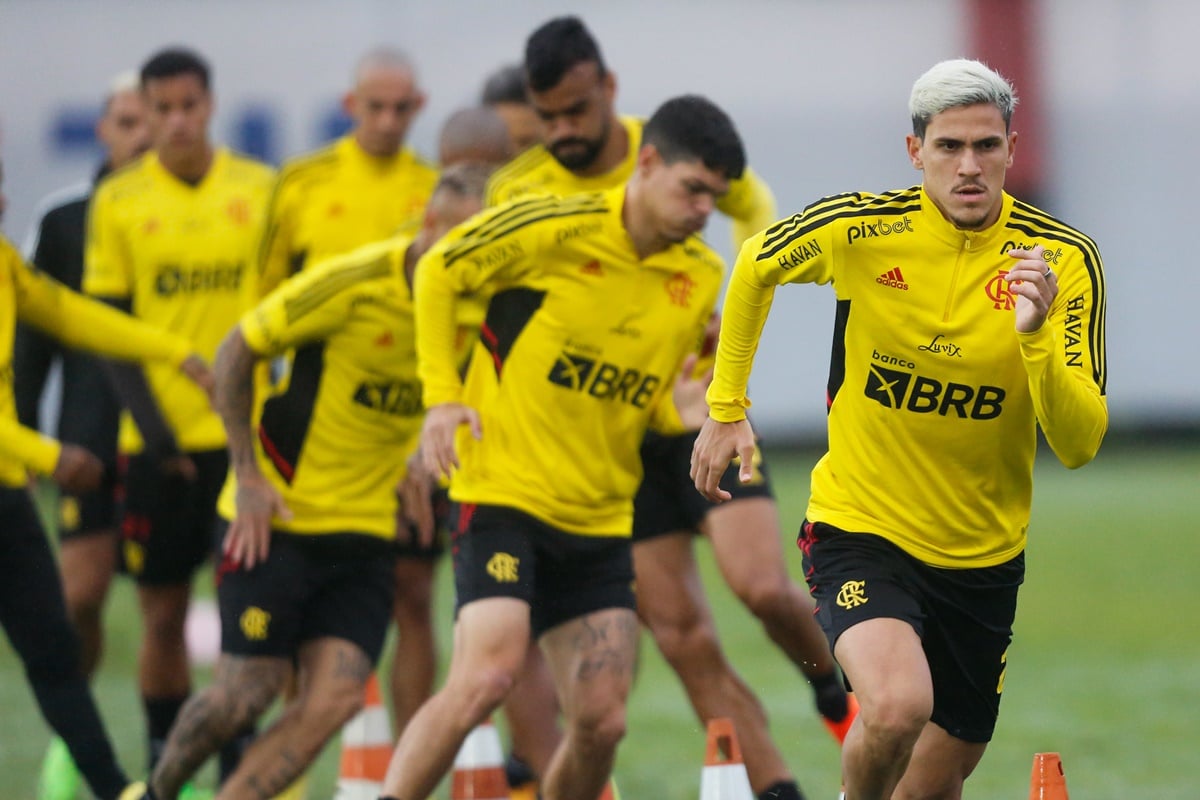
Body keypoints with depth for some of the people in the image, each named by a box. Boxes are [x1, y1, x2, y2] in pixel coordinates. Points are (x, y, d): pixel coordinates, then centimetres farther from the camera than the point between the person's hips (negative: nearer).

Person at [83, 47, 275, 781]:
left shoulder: (262, 190, 4)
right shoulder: (119, 201, 2)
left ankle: (237, 762, 5)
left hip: (245, 431, 0)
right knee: (163, 613, 4)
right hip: (159, 441, 0)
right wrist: (151, 426, -8)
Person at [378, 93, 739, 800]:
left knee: (603, 722, -3)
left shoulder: (701, 278, 6)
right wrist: (443, 395, -7)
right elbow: (438, 271, -1)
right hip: (504, 494, -6)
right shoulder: (558, 228, -12)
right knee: (487, 677, -22)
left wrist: (683, 410, -5)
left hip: (601, 521, 6)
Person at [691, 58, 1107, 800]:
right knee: (897, 705, -29)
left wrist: (1037, 335, -33)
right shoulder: (861, 227, -13)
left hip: (983, 557, 3)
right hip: (861, 531, -2)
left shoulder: (1063, 260, -12)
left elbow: (1079, 445, -16)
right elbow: (756, 266, 10)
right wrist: (727, 406, 12)